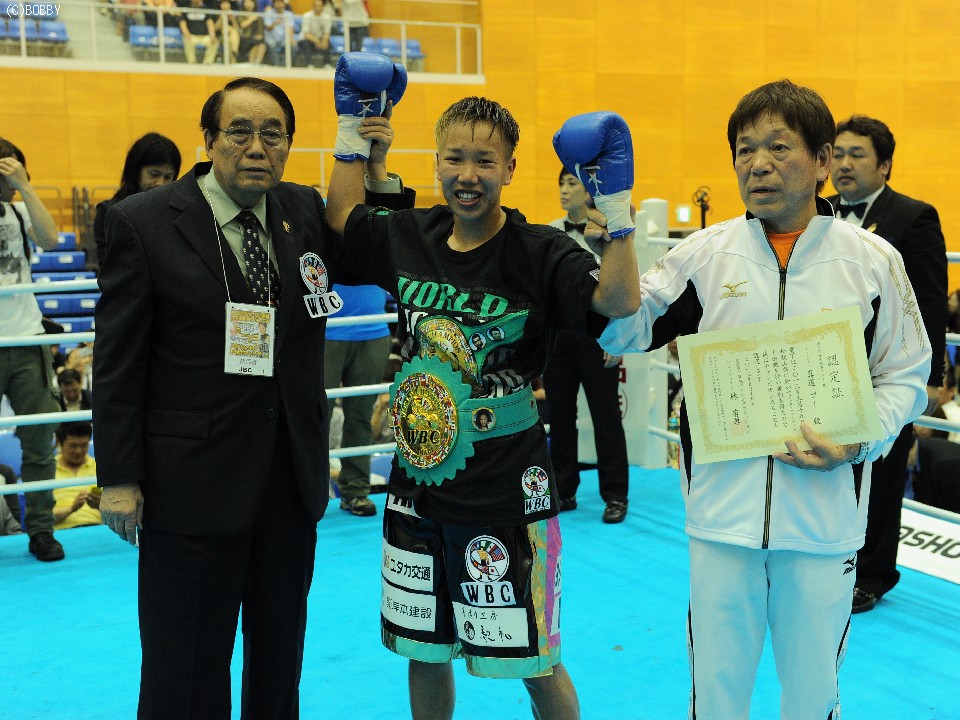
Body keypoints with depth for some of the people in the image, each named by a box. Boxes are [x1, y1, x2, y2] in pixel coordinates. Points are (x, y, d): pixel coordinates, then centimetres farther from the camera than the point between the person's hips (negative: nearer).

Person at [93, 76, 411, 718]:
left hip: (293, 476, 5)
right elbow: (118, 363, -7)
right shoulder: (142, 223, -7)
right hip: (193, 483, -4)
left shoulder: (307, 212, 5)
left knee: (280, 658, 20)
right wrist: (118, 478, -9)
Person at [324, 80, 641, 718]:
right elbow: (342, 220, 20)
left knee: (535, 664, 8)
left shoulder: (538, 253, -13)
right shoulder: (409, 238, 2)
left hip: (508, 492, -5)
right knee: (424, 652, 20)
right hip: (417, 483, 5)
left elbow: (619, 301, -27)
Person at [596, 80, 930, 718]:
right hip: (722, 513, 1)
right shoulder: (704, 253, 0)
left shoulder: (873, 260, -1)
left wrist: (859, 442, -13)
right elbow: (625, 332, 0)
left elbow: (905, 376, 5)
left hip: (826, 516, 0)